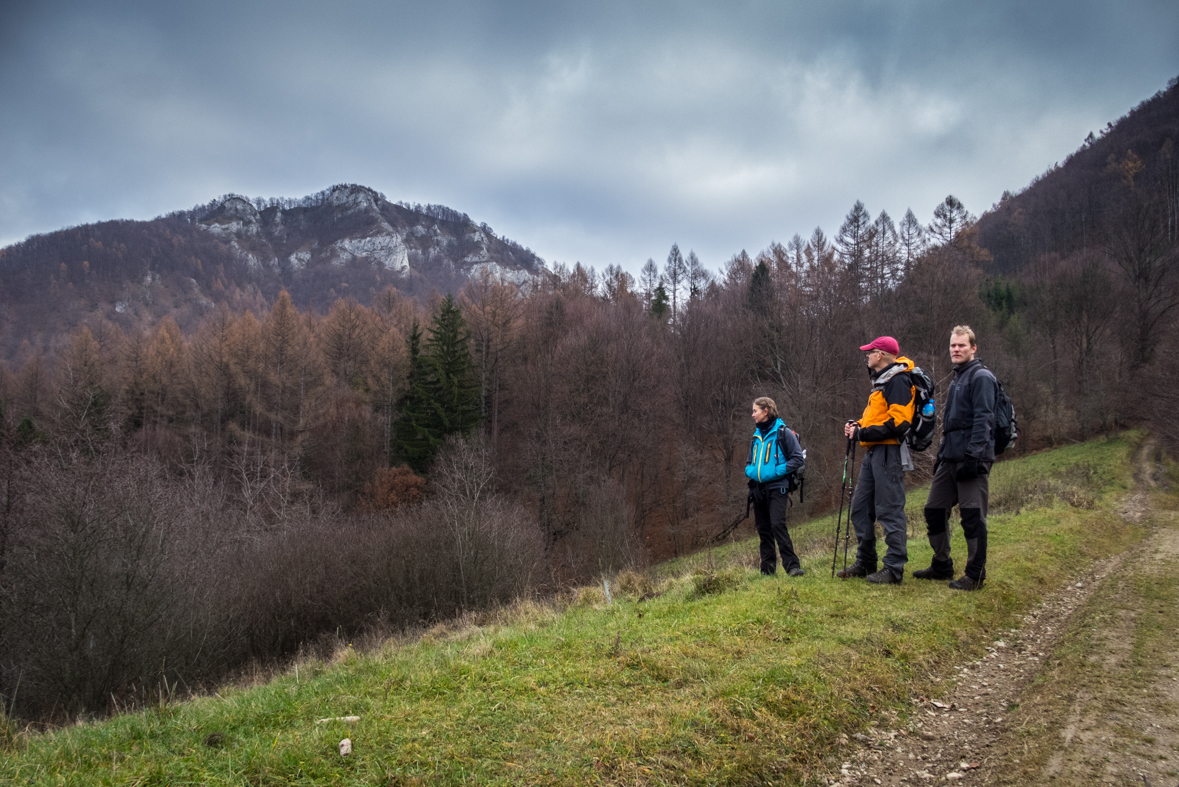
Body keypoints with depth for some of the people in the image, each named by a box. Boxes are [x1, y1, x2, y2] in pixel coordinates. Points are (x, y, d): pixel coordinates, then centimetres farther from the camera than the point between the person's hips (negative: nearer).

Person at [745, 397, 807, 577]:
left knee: (778, 525, -18)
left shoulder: (783, 432, -2)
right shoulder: (756, 436, 17)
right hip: (758, 489, 7)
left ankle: (792, 565, -16)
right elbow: (749, 461, 28)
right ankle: (767, 569, 12)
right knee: (763, 528, 7)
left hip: (777, 487, -7)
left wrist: (777, 471, -15)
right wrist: (749, 471, 5)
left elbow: (798, 458, -7)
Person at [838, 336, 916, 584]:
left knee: (890, 510, -7)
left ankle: (894, 569, -2)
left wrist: (864, 433, -19)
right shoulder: (880, 381, 22)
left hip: (889, 452, -11)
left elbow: (898, 421, -20)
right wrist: (857, 425, 8)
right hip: (873, 452, 11)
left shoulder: (898, 381, -11)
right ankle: (865, 562, 21)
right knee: (861, 508, 12)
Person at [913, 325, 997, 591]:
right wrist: (941, 454, 21)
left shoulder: (981, 377, -8)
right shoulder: (956, 380, 21)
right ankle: (942, 565, 23)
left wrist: (973, 455, -22)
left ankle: (975, 574, 4)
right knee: (934, 510, 11)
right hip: (950, 459, 9)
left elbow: (983, 420, -16)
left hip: (972, 459, -9)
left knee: (972, 516, -4)